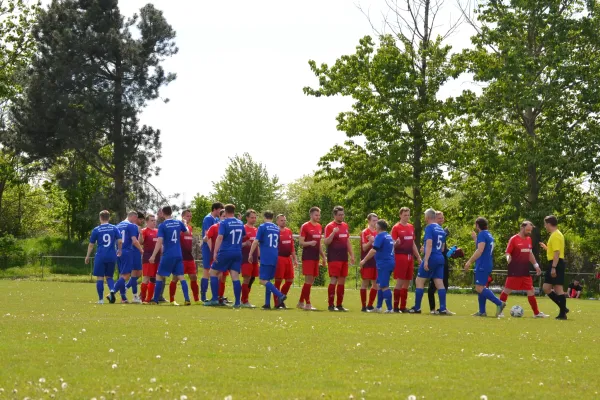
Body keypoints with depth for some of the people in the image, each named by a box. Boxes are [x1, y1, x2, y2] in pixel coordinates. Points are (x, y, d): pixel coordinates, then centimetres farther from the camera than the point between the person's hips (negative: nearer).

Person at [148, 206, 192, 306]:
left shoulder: (162, 226, -9)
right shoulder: (179, 223, 5)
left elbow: (159, 242, -16)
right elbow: (186, 231, 25)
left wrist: (153, 256, -17)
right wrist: (185, 224, 45)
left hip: (167, 255, -4)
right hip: (178, 255, 4)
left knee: (159, 276, 8)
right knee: (181, 277, 4)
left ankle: (155, 300, 8)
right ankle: (187, 300, -7)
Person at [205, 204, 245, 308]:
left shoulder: (224, 223, -7)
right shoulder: (240, 223, 10)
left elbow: (220, 237, -17)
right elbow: (244, 236, 23)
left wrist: (215, 252, -20)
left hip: (225, 252, -5)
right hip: (237, 253, 5)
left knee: (213, 272, 9)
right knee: (235, 277, 2)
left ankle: (215, 299, 2)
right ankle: (237, 302, -5)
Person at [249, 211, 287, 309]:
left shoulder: (263, 227, -3)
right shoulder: (277, 228, 15)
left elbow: (256, 242, -8)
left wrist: (250, 254, -1)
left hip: (266, 258, -7)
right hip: (275, 257, 7)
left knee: (263, 280, -10)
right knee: (267, 280, 13)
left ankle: (280, 295, -26)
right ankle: (267, 303, 7)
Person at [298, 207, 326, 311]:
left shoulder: (319, 227, 15)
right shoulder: (305, 226, -6)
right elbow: (301, 243, -8)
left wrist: (323, 257, 21)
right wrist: (310, 243, -27)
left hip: (316, 257, 7)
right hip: (307, 257, -7)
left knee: (311, 280, 9)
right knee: (309, 279, -9)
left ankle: (301, 302, 18)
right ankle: (308, 304, -7)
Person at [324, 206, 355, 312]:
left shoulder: (345, 226, 15)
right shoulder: (330, 226, -6)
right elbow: (326, 242, -11)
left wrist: (352, 255, 16)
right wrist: (333, 233, -25)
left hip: (344, 258, 7)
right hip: (334, 258, -7)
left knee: (342, 281, 8)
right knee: (334, 280, -9)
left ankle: (339, 305, 13)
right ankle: (331, 305, -6)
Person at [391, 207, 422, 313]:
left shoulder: (411, 227, 15)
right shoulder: (396, 227, -4)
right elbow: (392, 244, -7)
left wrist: (418, 257, 19)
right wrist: (396, 243, -29)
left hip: (410, 257, 7)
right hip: (400, 257, -7)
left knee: (407, 282, 7)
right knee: (400, 281, -8)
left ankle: (403, 306, 13)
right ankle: (396, 306, -4)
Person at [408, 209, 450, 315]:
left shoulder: (429, 228, -9)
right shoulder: (441, 229, 15)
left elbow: (429, 245, -18)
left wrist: (426, 260, -21)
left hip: (431, 258, -7)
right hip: (440, 258, 7)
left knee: (419, 281, 3)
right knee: (439, 283, 3)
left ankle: (417, 308, 4)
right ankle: (443, 309, -5)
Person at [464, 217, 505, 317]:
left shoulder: (482, 235, -11)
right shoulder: (489, 235, 18)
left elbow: (480, 250, -22)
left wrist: (470, 262, -22)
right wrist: (475, 238, 33)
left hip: (482, 266, -10)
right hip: (488, 265, 10)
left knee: (479, 288, -14)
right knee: (481, 288, 13)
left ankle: (499, 303, -20)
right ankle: (482, 311, 11)